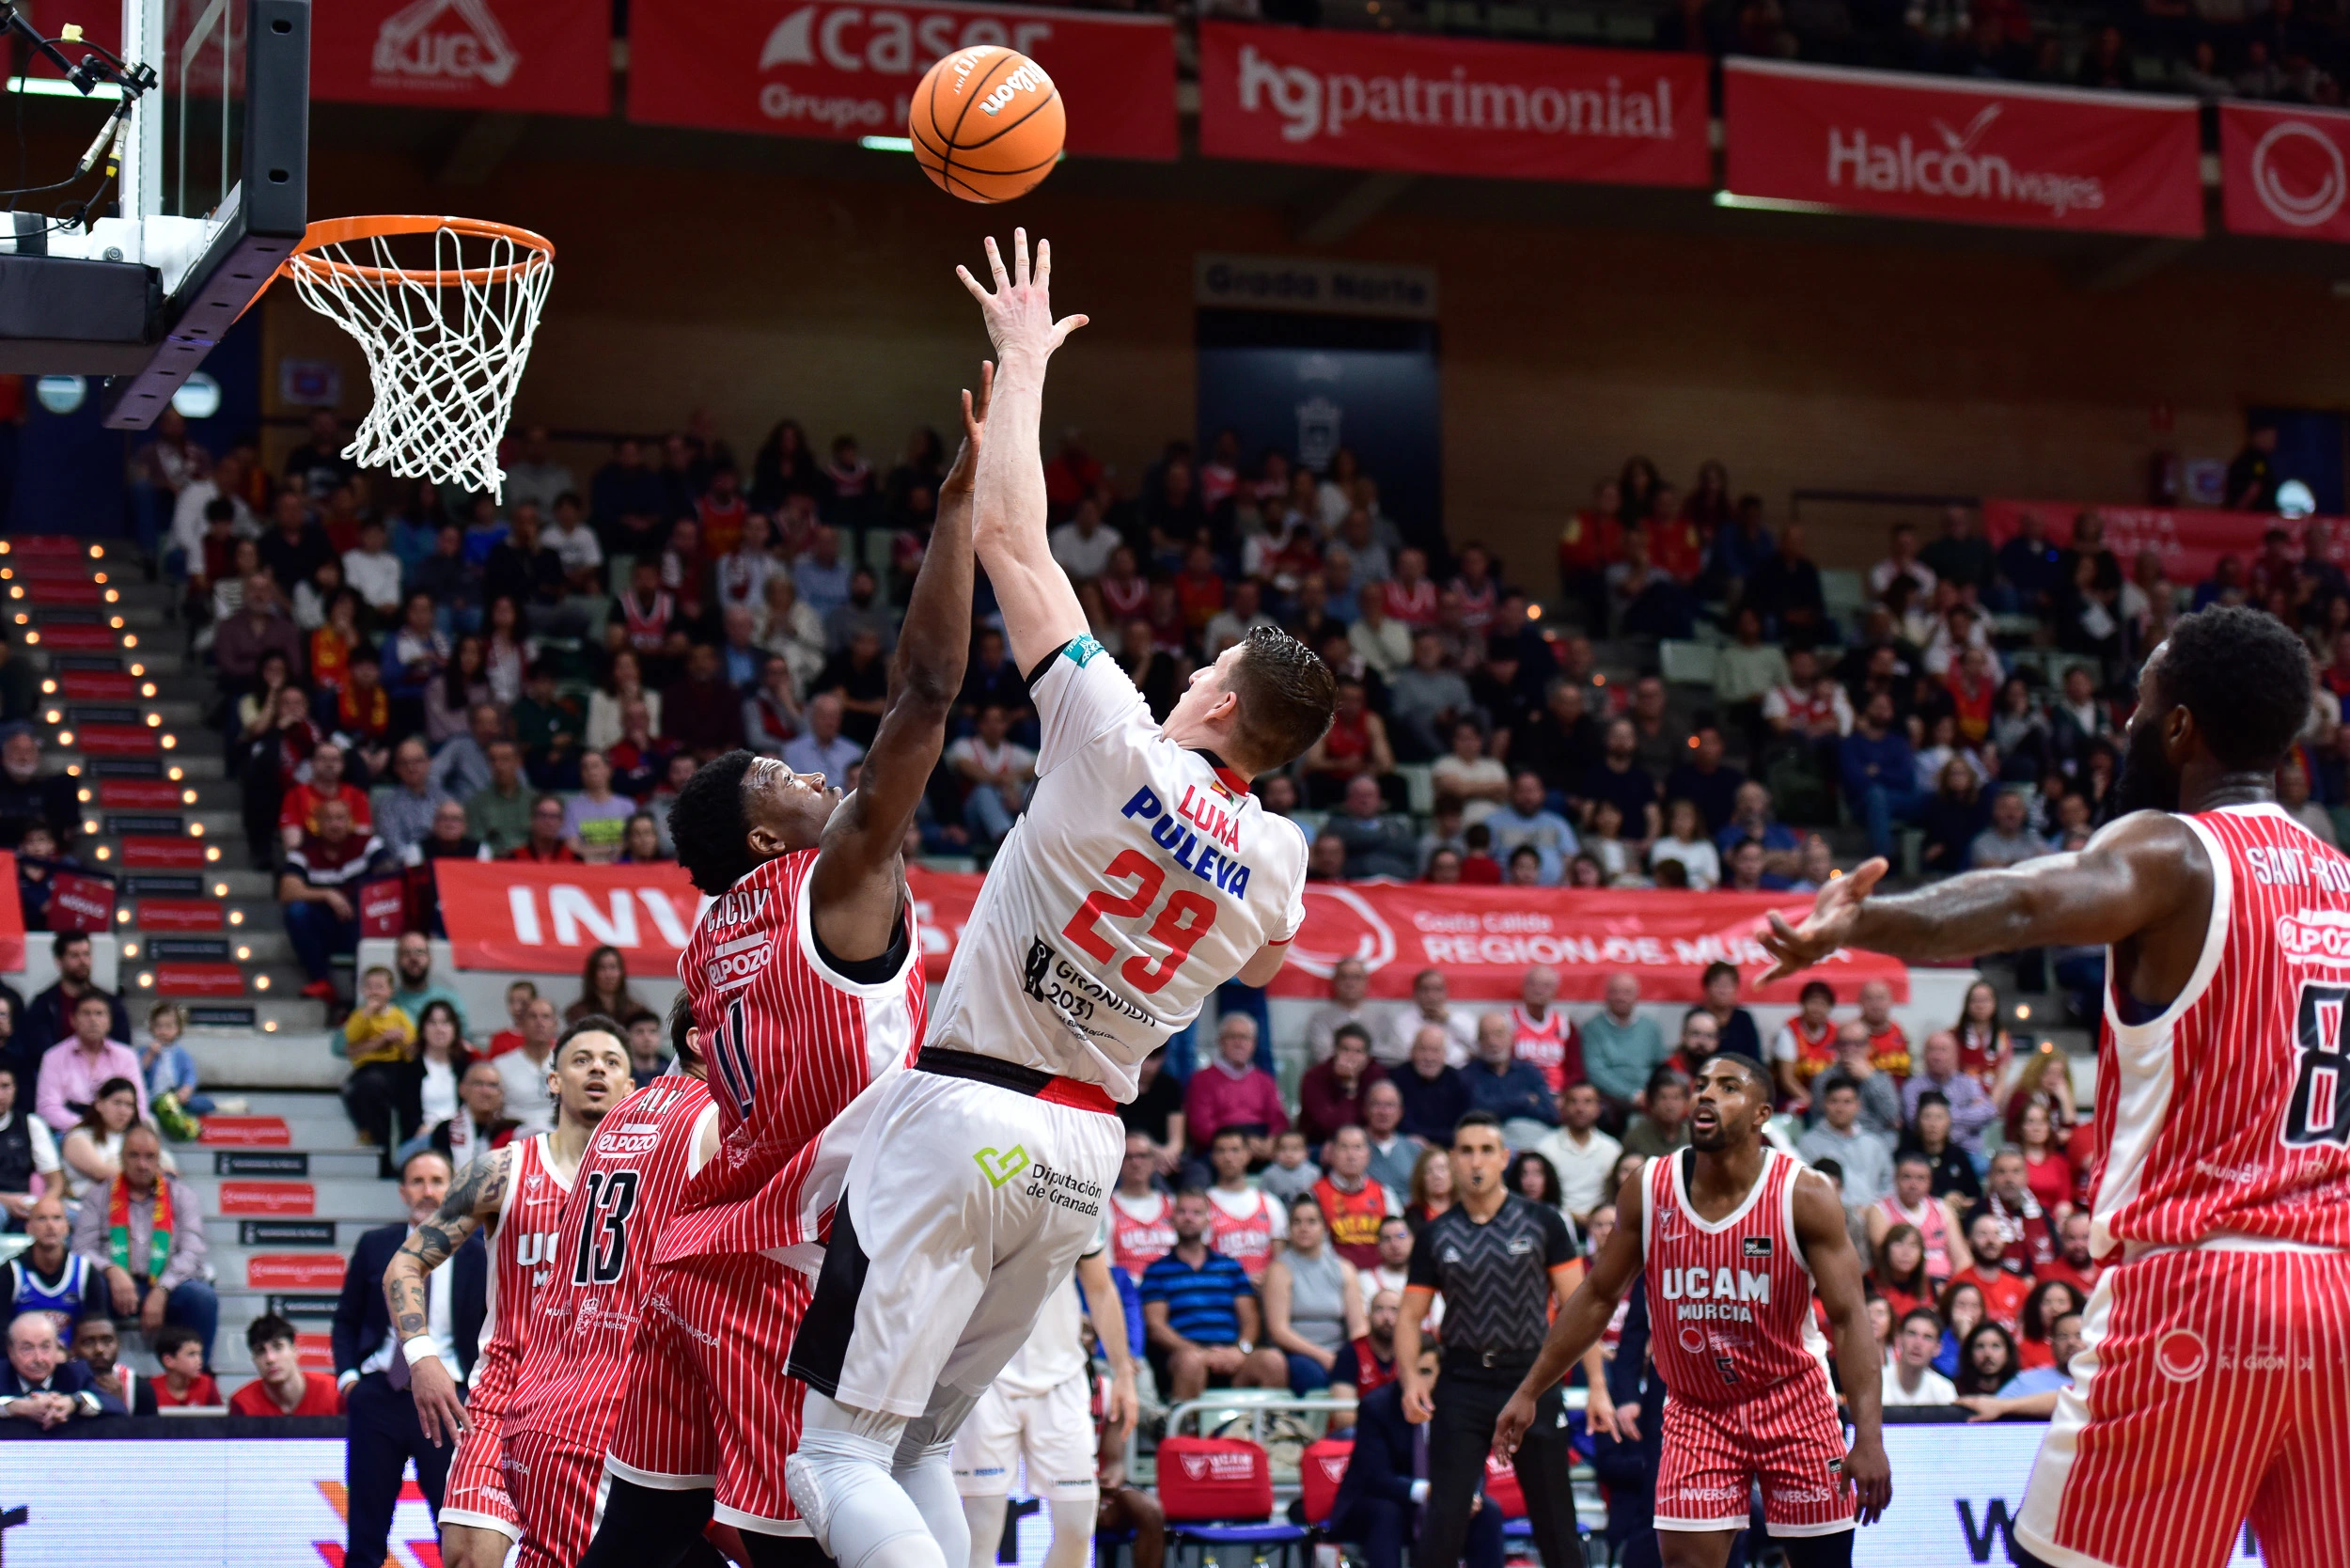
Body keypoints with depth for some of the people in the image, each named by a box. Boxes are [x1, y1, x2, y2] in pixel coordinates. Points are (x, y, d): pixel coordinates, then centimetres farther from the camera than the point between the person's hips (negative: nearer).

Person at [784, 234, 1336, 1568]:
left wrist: (1025, 361, 2)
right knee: (923, 1444, 19)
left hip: (964, 1119, -6)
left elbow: (1012, 540, -10)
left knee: (840, 1452, -6)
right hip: (1085, 1153, 6)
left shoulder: (1118, 749, -13)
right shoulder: (1279, 862, 3)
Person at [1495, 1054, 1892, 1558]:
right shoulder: (1647, 1190, -6)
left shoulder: (1804, 1195, -14)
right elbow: (1598, 1297, 6)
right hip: (1697, 1410, 1)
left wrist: (1868, 1437, -27)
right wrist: (1529, 1392, 5)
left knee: (1822, 1556, 3)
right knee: (1686, 1558, -10)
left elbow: (1849, 1318, -17)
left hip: (1792, 1405, -1)